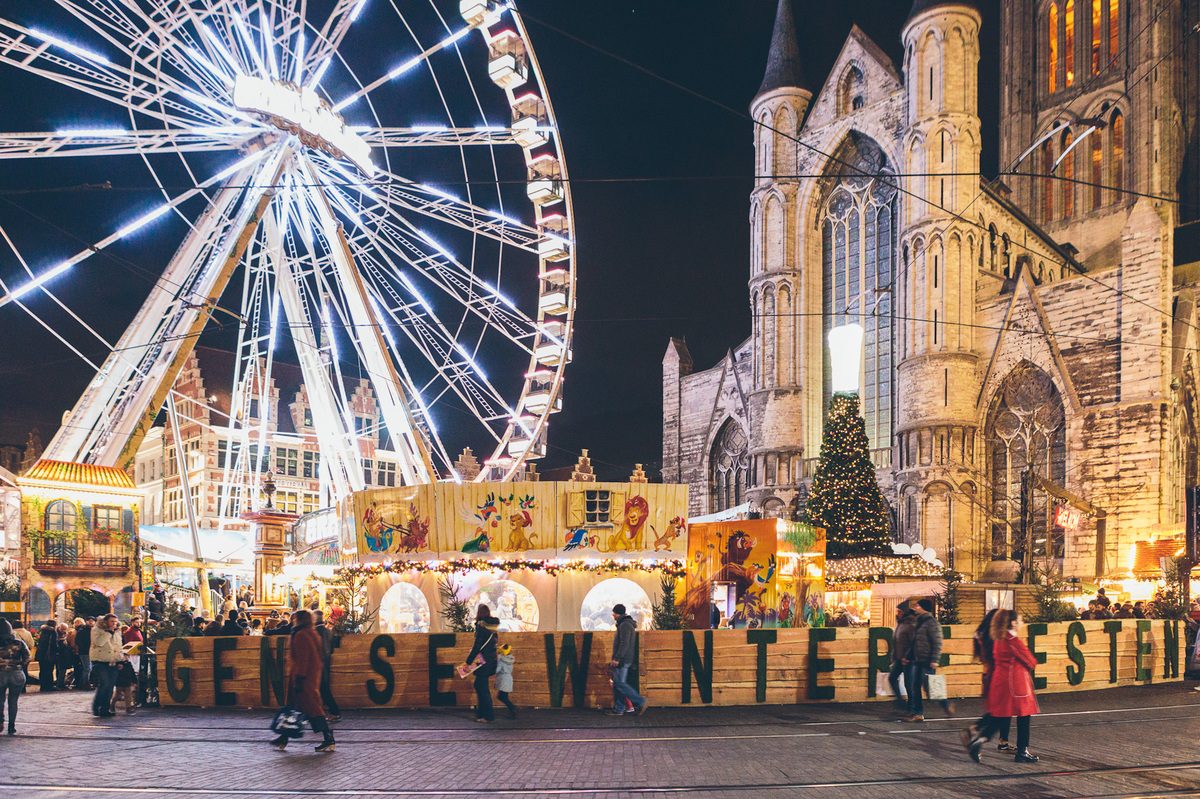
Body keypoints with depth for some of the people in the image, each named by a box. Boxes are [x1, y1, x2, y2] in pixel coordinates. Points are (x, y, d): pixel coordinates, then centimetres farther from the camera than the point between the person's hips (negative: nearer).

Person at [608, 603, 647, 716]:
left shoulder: (624, 625, -14)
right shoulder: (626, 624, 20)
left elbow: (624, 644, -22)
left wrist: (617, 658, -24)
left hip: (622, 660, -10)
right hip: (622, 660, 10)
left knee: (620, 684, -11)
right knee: (617, 684, 9)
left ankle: (641, 702, -11)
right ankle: (618, 709, 10)